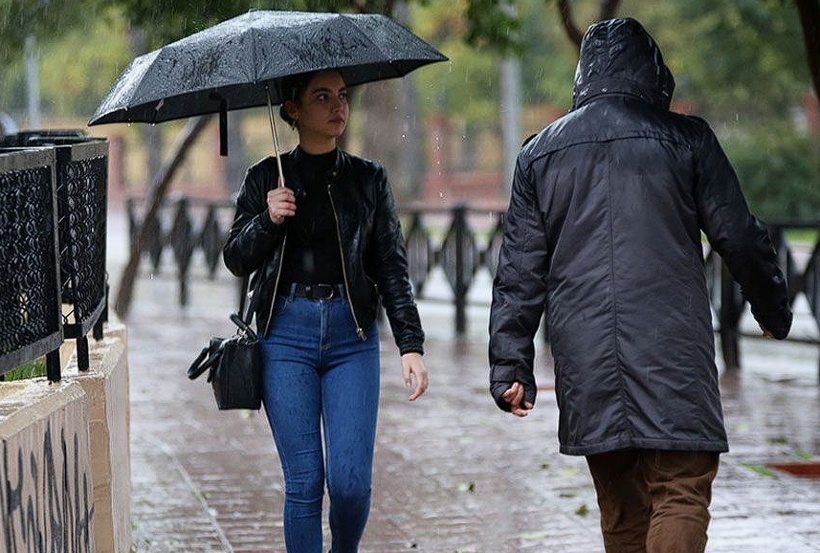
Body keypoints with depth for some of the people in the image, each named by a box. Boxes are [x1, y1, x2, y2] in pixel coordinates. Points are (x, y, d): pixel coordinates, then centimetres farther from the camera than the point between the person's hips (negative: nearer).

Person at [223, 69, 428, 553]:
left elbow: (392, 267, 6)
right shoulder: (268, 178, 6)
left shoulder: (369, 179, 7)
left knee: (351, 482, -7)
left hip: (353, 336, 0)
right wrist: (267, 220, -13)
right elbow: (237, 260, 7)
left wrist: (411, 344, -4)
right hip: (287, 335, 0)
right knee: (304, 482, -4)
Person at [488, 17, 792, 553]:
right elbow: (740, 238, 4)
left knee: (620, 509, 13)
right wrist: (774, 310, 20)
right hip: (672, 349, -4)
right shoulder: (684, 138, 1)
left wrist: (510, 364, 9)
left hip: (585, 361, 4)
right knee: (681, 492, -5)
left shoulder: (540, 152, 10)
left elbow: (519, 272, 8)